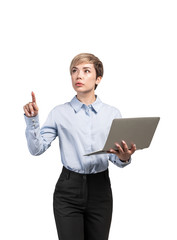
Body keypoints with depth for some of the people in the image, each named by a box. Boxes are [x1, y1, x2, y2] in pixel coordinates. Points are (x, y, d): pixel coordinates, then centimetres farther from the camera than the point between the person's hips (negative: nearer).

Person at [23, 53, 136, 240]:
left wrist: (124, 158, -18)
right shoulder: (60, 113, 4)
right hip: (68, 189, -1)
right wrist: (32, 120, -13)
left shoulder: (112, 114, 6)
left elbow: (116, 158, 5)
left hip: (100, 189, 1)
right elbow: (37, 149, 0)